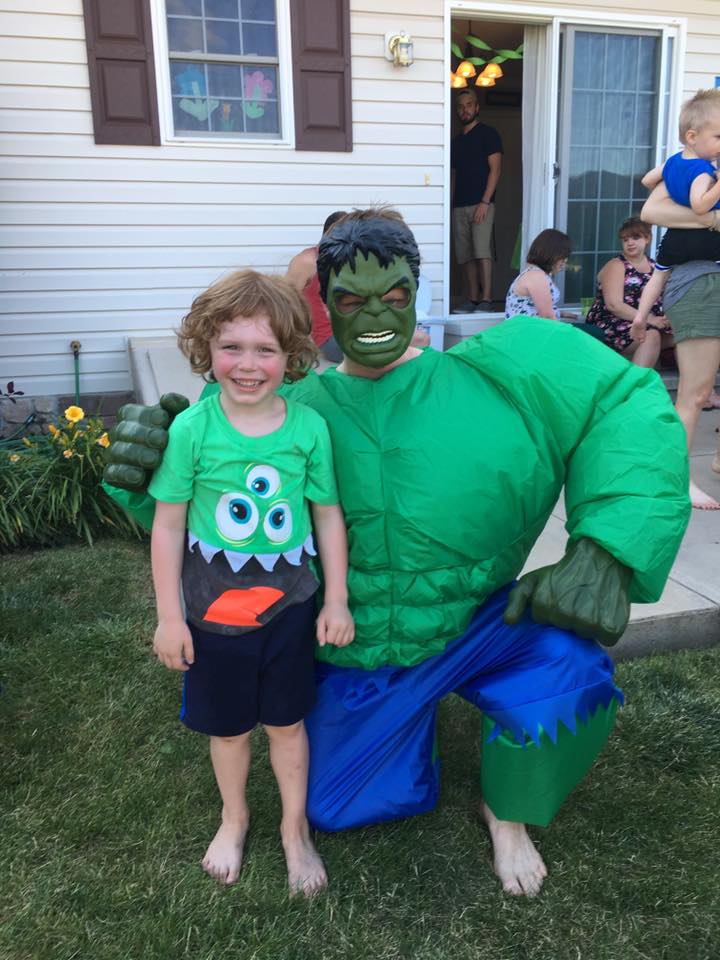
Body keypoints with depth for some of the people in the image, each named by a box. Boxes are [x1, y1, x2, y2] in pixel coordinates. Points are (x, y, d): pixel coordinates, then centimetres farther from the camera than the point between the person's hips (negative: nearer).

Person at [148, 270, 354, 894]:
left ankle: (296, 827, 42)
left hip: (289, 606, 0)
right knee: (227, 726, 19)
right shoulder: (192, 428, -14)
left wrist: (337, 600, -2)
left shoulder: (308, 427, -11)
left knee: (286, 722, 17)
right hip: (213, 610, 0)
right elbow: (168, 522, -7)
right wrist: (169, 616, -5)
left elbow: (329, 516, -3)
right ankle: (234, 817, 48)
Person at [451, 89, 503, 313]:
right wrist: (450, 205, 12)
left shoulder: (488, 134, 2)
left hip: (481, 204, -6)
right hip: (459, 206, 6)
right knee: (465, 255, 4)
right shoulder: (456, 141, 20)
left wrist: (485, 201, -16)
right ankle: (472, 299, 9)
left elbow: (495, 168, -6)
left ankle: (486, 299, -17)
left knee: (482, 251, -16)